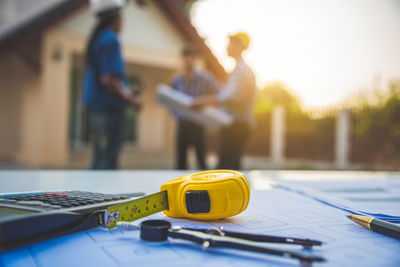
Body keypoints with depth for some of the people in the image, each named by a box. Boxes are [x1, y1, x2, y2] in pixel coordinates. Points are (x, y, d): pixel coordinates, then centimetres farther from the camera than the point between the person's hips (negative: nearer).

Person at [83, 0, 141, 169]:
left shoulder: (97, 39, 17)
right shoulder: (110, 40, -13)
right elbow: (108, 80, -21)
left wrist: (126, 93, 15)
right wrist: (130, 100, -9)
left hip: (96, 107, 10)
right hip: (109, 109, -10)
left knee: (100, 160, 15)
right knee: (107, 162, -5)